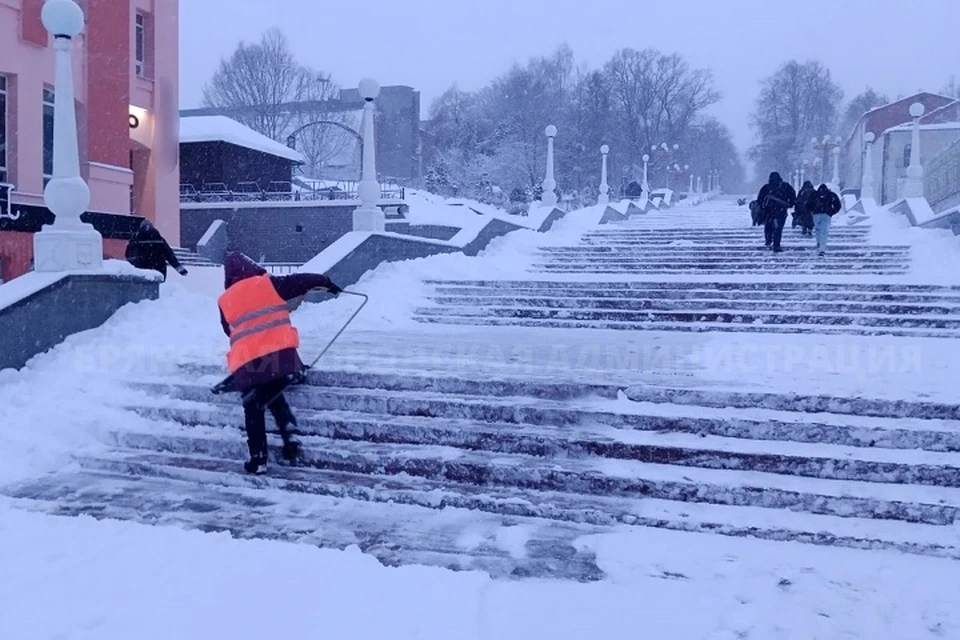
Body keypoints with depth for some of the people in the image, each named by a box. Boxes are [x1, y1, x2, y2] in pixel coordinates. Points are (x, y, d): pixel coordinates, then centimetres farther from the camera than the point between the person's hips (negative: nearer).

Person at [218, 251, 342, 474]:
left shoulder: (225, 301, 12)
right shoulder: (269, 284, 5)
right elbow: (301, 281, 7)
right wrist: (326, 282, 22)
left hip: (248, 362, -1)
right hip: (281, 354, 1)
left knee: (253, 410, 14)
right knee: (274, 397, 25)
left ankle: (258, 459, 15)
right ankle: (290, 436, 9)